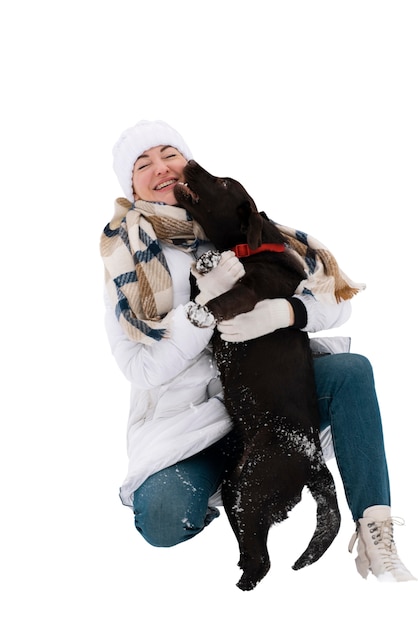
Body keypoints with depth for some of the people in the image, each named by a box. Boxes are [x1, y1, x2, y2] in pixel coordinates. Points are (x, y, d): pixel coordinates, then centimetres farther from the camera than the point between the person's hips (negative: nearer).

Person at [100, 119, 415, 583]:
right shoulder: (128, 262, -3)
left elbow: (338, 297, -4)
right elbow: (141, 367, -14)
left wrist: (284, 313, -27)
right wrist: (207, 302, -27)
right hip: (189, 416, -2)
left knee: (351, 371, -23)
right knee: (162, 519, -29)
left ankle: (375, 537, -19)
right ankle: (229, 478, 5)